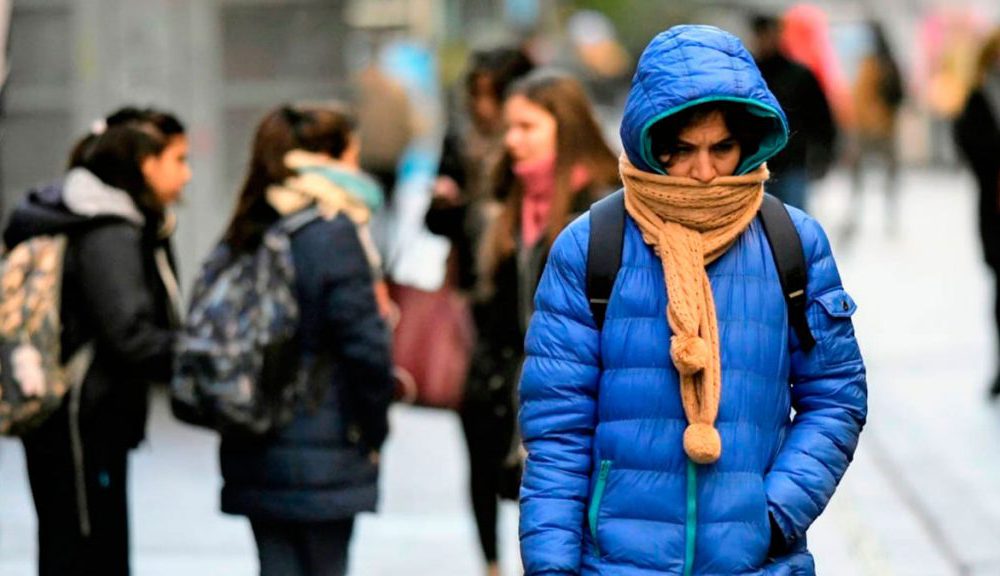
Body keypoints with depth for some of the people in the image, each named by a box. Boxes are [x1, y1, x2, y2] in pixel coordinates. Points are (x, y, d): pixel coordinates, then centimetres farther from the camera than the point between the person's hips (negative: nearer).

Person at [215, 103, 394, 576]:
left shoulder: (245, 235, 8)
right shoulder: (333, 235, -13)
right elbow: (365, 343, -16)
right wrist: (374, 428, -3)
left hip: (253, 450, 6)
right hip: (322, 456, -6)